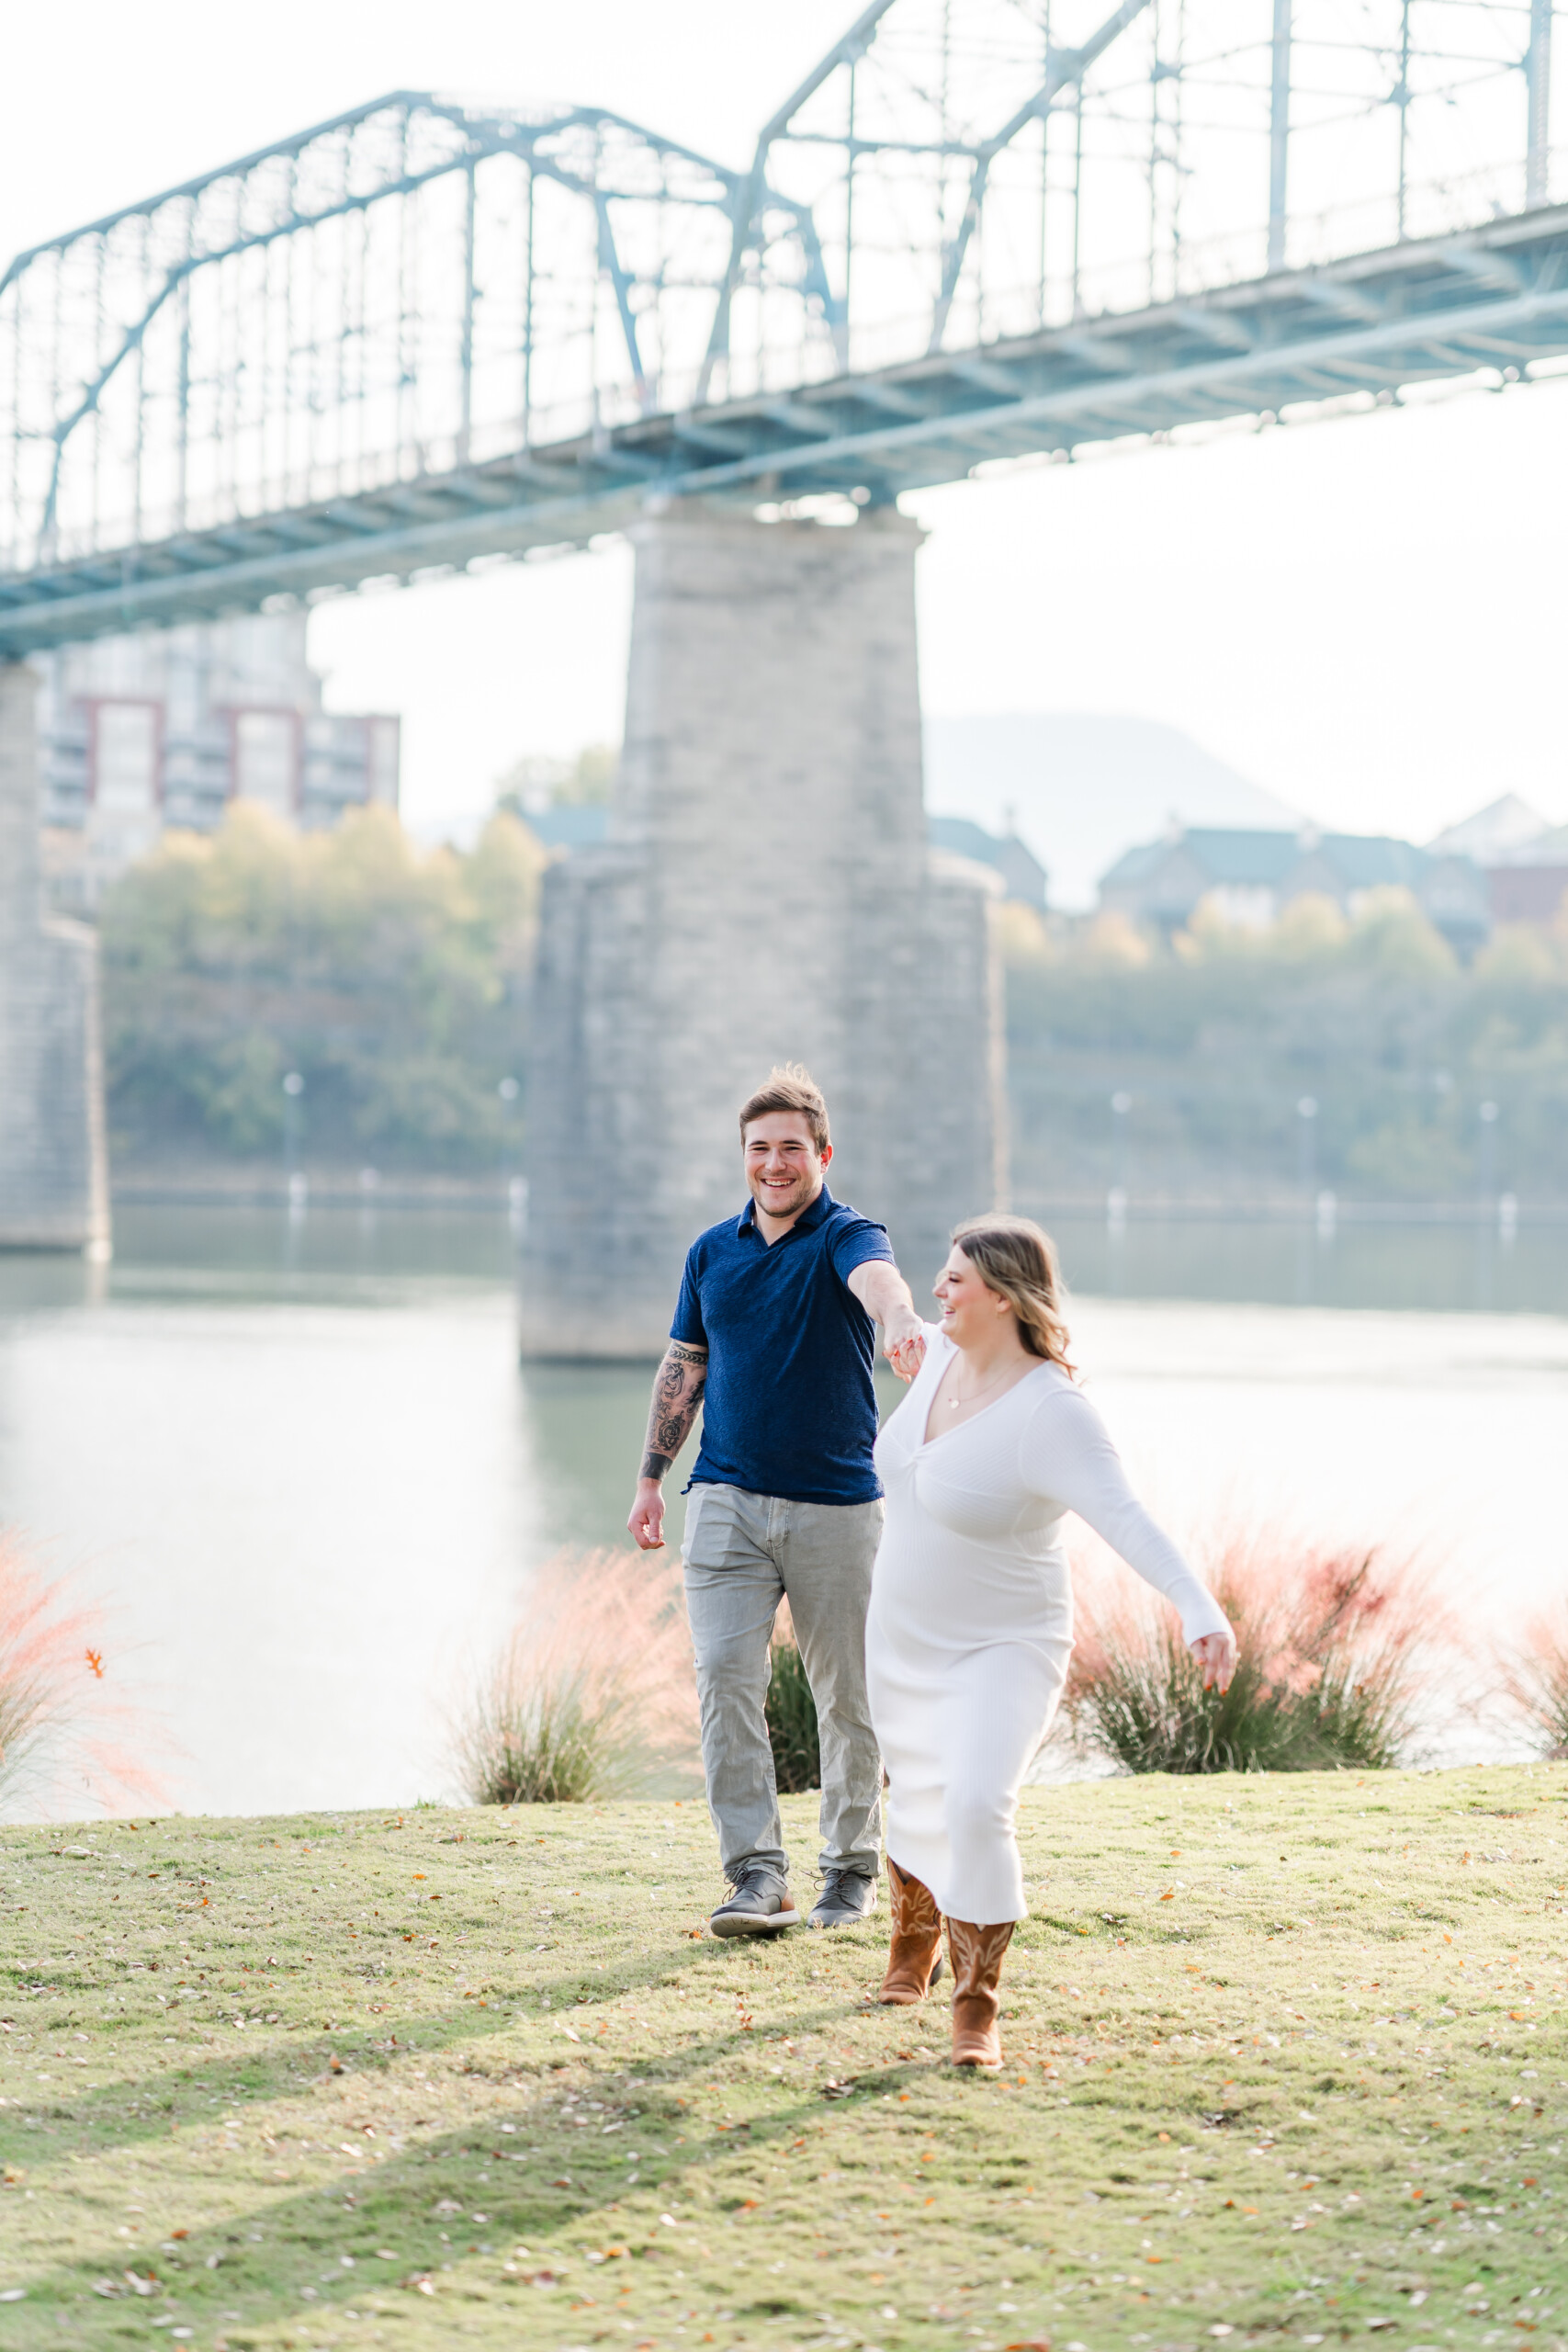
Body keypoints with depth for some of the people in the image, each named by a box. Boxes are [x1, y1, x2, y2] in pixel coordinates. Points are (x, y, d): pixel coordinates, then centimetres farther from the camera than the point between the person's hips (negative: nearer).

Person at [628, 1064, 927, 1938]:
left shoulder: (847, 1235, -6)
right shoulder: (714, 1250, 9)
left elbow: (876, 1275, -31)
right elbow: (684, 1367, 18)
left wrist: (902, 1320, -54)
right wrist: (652, 1479, 16)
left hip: (838, 1505, -3)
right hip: (729, 1498, 3)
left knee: (848, 1695, 6)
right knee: (726, 1678, -11)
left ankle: (854, 1867, 21)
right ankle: (758, 1873, -11)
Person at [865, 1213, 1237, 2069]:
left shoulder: (1051, 1414, -30)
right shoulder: (948, 1353, -7)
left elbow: (1127, 1519, -42)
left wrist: (1201, 1610, -56)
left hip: (1002, 1651, -7)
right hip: (908, 1636, 7)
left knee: (976, 1812, -26)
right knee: (918, 1800, 23)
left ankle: (976, 2009, -10)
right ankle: (914, 1943, 52)